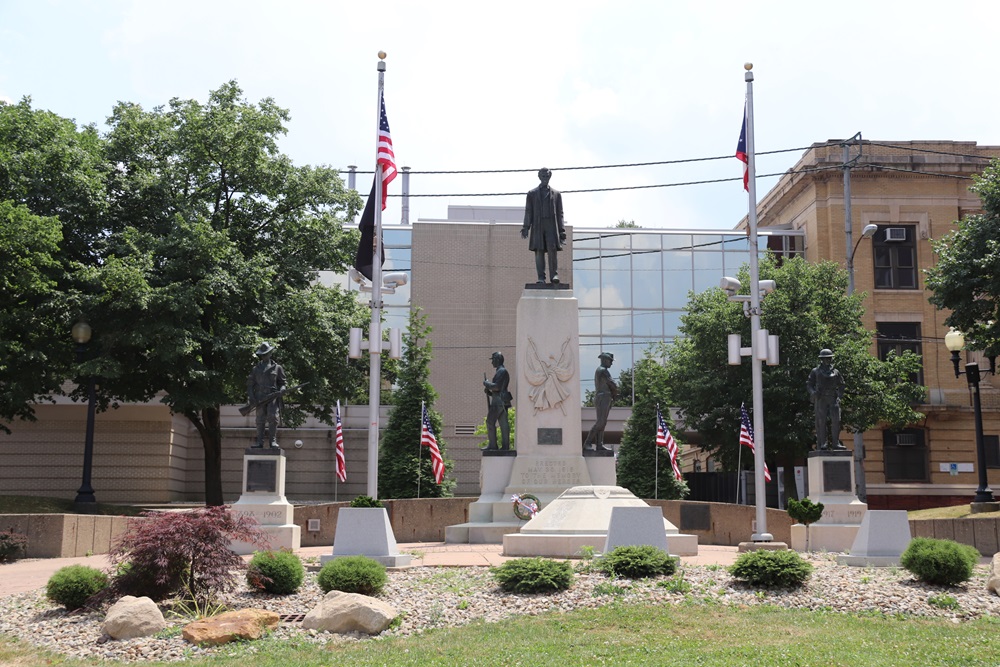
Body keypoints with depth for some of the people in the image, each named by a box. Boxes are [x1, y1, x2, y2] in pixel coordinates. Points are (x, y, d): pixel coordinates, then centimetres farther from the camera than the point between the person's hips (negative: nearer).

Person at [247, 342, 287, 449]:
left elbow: (282, 382, 15)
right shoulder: (256, 369, 16)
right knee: (260, 420, 0)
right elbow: (250, 384, 15)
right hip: (260, 399, 2)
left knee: (273, 418, -14)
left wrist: (282, 390, -7)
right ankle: (259, 442, 2)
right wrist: (251, 397, 1)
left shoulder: (277, 367, 13)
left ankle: (273, 441, -12)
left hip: (273, 397, -2)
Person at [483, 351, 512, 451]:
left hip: (499, 401, -10)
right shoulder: (502, 371, 22)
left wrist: (486, 383, -7)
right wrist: (488, 391, 14)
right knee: (504, 423, 6)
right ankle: (505, 446, 4)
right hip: (502, 401, 10)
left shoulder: (501, 371, -11)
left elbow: (497, 386, -20)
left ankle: (492, 445, -10)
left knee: (490, 422, -8)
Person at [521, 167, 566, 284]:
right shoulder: (532, 194, 17)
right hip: (537, 225, 0)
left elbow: (559, 213, 13)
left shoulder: (556, 194, 17)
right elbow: (528, 212, 11)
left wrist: (562, 231, 6)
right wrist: (525, 228, -2)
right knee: (539, 251, -6)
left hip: (551, 226, 0)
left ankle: (554, 275, -16)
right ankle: (541, 278, -6)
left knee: (552, 249, -15)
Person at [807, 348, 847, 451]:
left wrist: (840, 394, 6)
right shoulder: (816, 371, 10)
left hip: (833, 399, 2)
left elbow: (841, 384, 24)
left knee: (836, 420, -6)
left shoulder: (835, 372, 16)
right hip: (820, 399, -2)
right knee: (821, 422, -5)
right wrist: (813, 392, -11)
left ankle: (835, 443, -2)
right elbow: (809, 384, 9)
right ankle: (822, 444, -4)